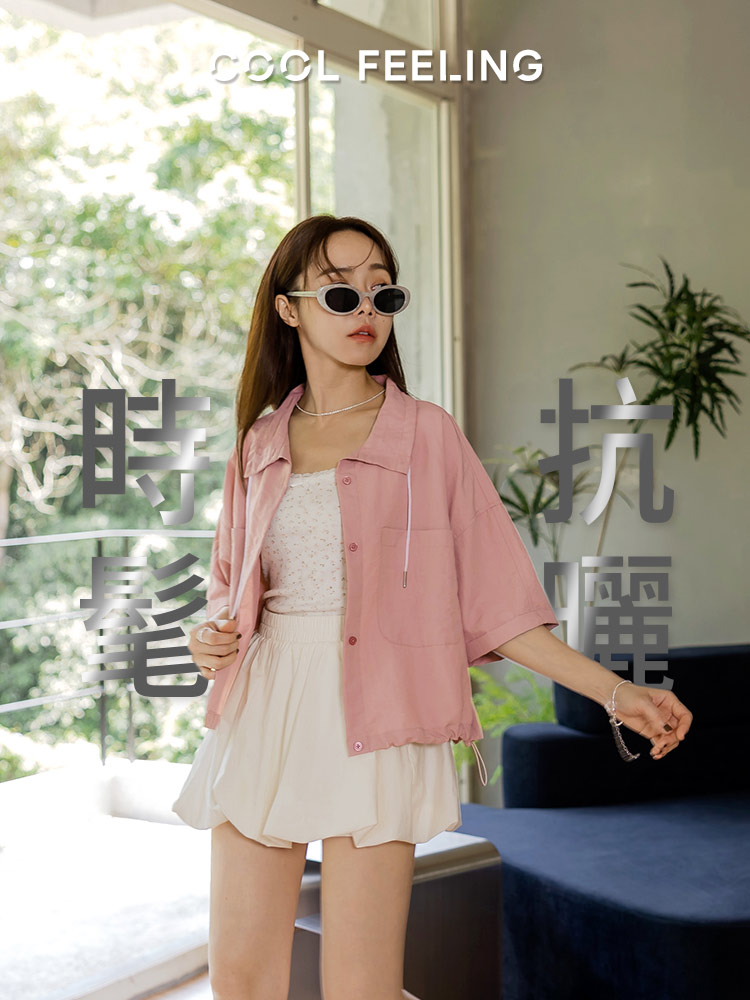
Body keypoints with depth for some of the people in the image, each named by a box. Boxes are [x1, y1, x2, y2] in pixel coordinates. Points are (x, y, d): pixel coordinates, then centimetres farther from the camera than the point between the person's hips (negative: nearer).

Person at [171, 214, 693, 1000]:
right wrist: (209, 633, 2)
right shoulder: (259, 446, 12)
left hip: (372, 721, -3)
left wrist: (614, 691, -9)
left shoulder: (427, 436, 1)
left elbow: (494, 603, -1)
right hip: (261, 711, 4)